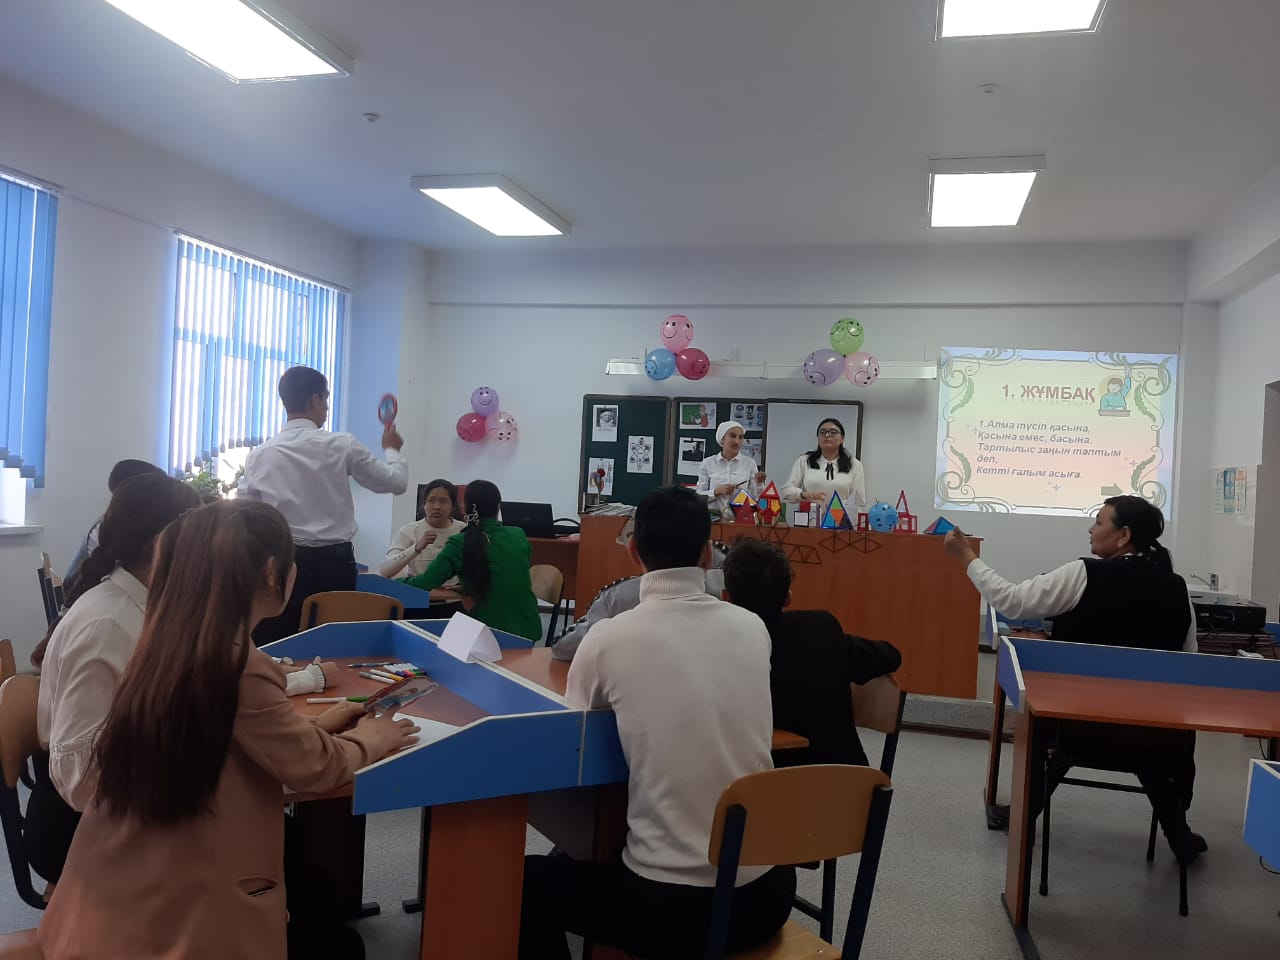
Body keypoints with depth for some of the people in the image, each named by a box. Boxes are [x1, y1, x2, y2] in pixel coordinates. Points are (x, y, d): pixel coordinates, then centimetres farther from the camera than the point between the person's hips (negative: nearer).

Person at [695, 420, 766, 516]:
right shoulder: (707, 464, 6)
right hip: (713, 516, 0)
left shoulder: (750, 463, 7)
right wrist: (717, 491, -9)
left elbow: (755, 498, 7)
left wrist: (759, 484, -10)